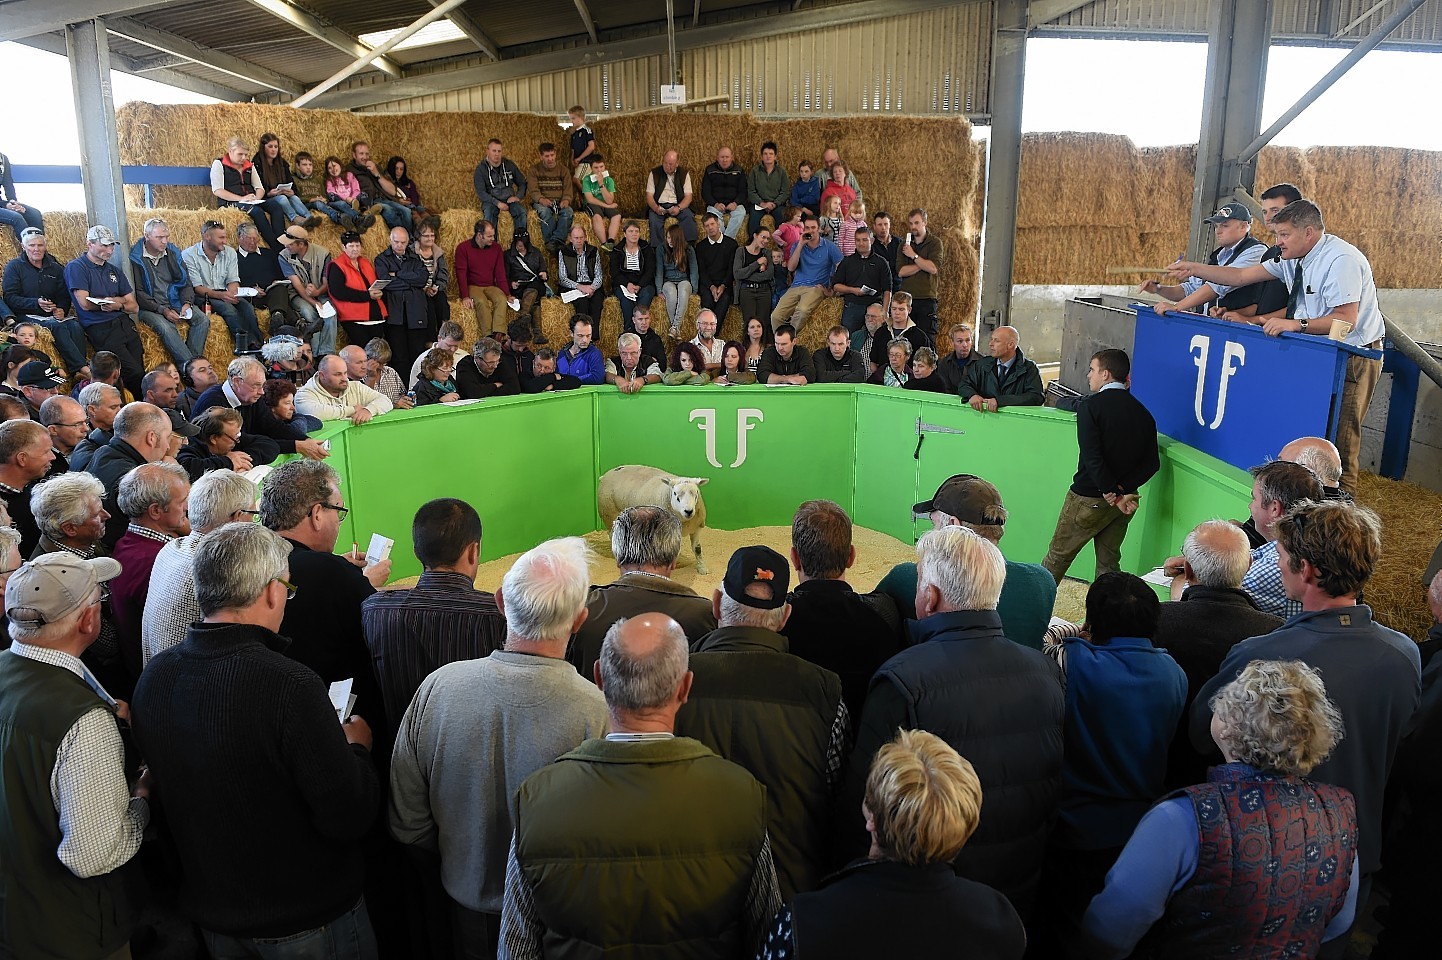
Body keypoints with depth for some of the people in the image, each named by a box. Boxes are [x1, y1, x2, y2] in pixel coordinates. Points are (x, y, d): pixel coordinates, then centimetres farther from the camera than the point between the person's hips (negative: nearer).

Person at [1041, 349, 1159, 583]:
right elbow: (1152, 463, 0)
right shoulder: (1142, 412, 5)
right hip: (1124, 500, 6)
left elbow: (1092, 457, -23)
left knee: (1058, 557, 8)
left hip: (1088, 498, -6)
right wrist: (1123, 490, -9)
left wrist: (1112, 494, -17)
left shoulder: (1091, 406, -14)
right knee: (1109, 563, 15)